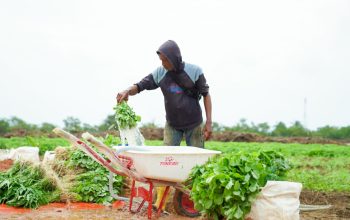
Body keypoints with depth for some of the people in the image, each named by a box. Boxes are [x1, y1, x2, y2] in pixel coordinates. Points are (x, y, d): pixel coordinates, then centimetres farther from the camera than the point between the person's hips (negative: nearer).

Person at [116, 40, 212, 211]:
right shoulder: (160, 73, -9)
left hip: (194, 125, -2)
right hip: (172, 125, 2)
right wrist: (128, 91, -33)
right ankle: (160, 201, 1)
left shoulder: (194, 71, -14)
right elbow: (140, 85, -9)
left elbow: (206, 95, -6)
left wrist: (208, 122, -11)